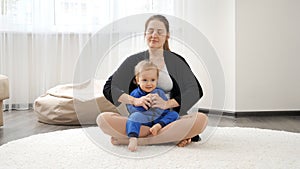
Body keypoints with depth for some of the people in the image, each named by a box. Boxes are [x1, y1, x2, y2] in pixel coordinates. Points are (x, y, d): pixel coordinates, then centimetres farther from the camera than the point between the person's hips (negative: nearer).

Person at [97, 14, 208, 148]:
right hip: (139, 121, 1)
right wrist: (134, 100, -15)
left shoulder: (176, 61, 10)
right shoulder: (133, 61, 11)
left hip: (169, 120, 0)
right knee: (103, 119, -25)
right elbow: (109, 88, 2)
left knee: (201, 119, -29)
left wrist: (168, 103, -17)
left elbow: (196, 91, -2)